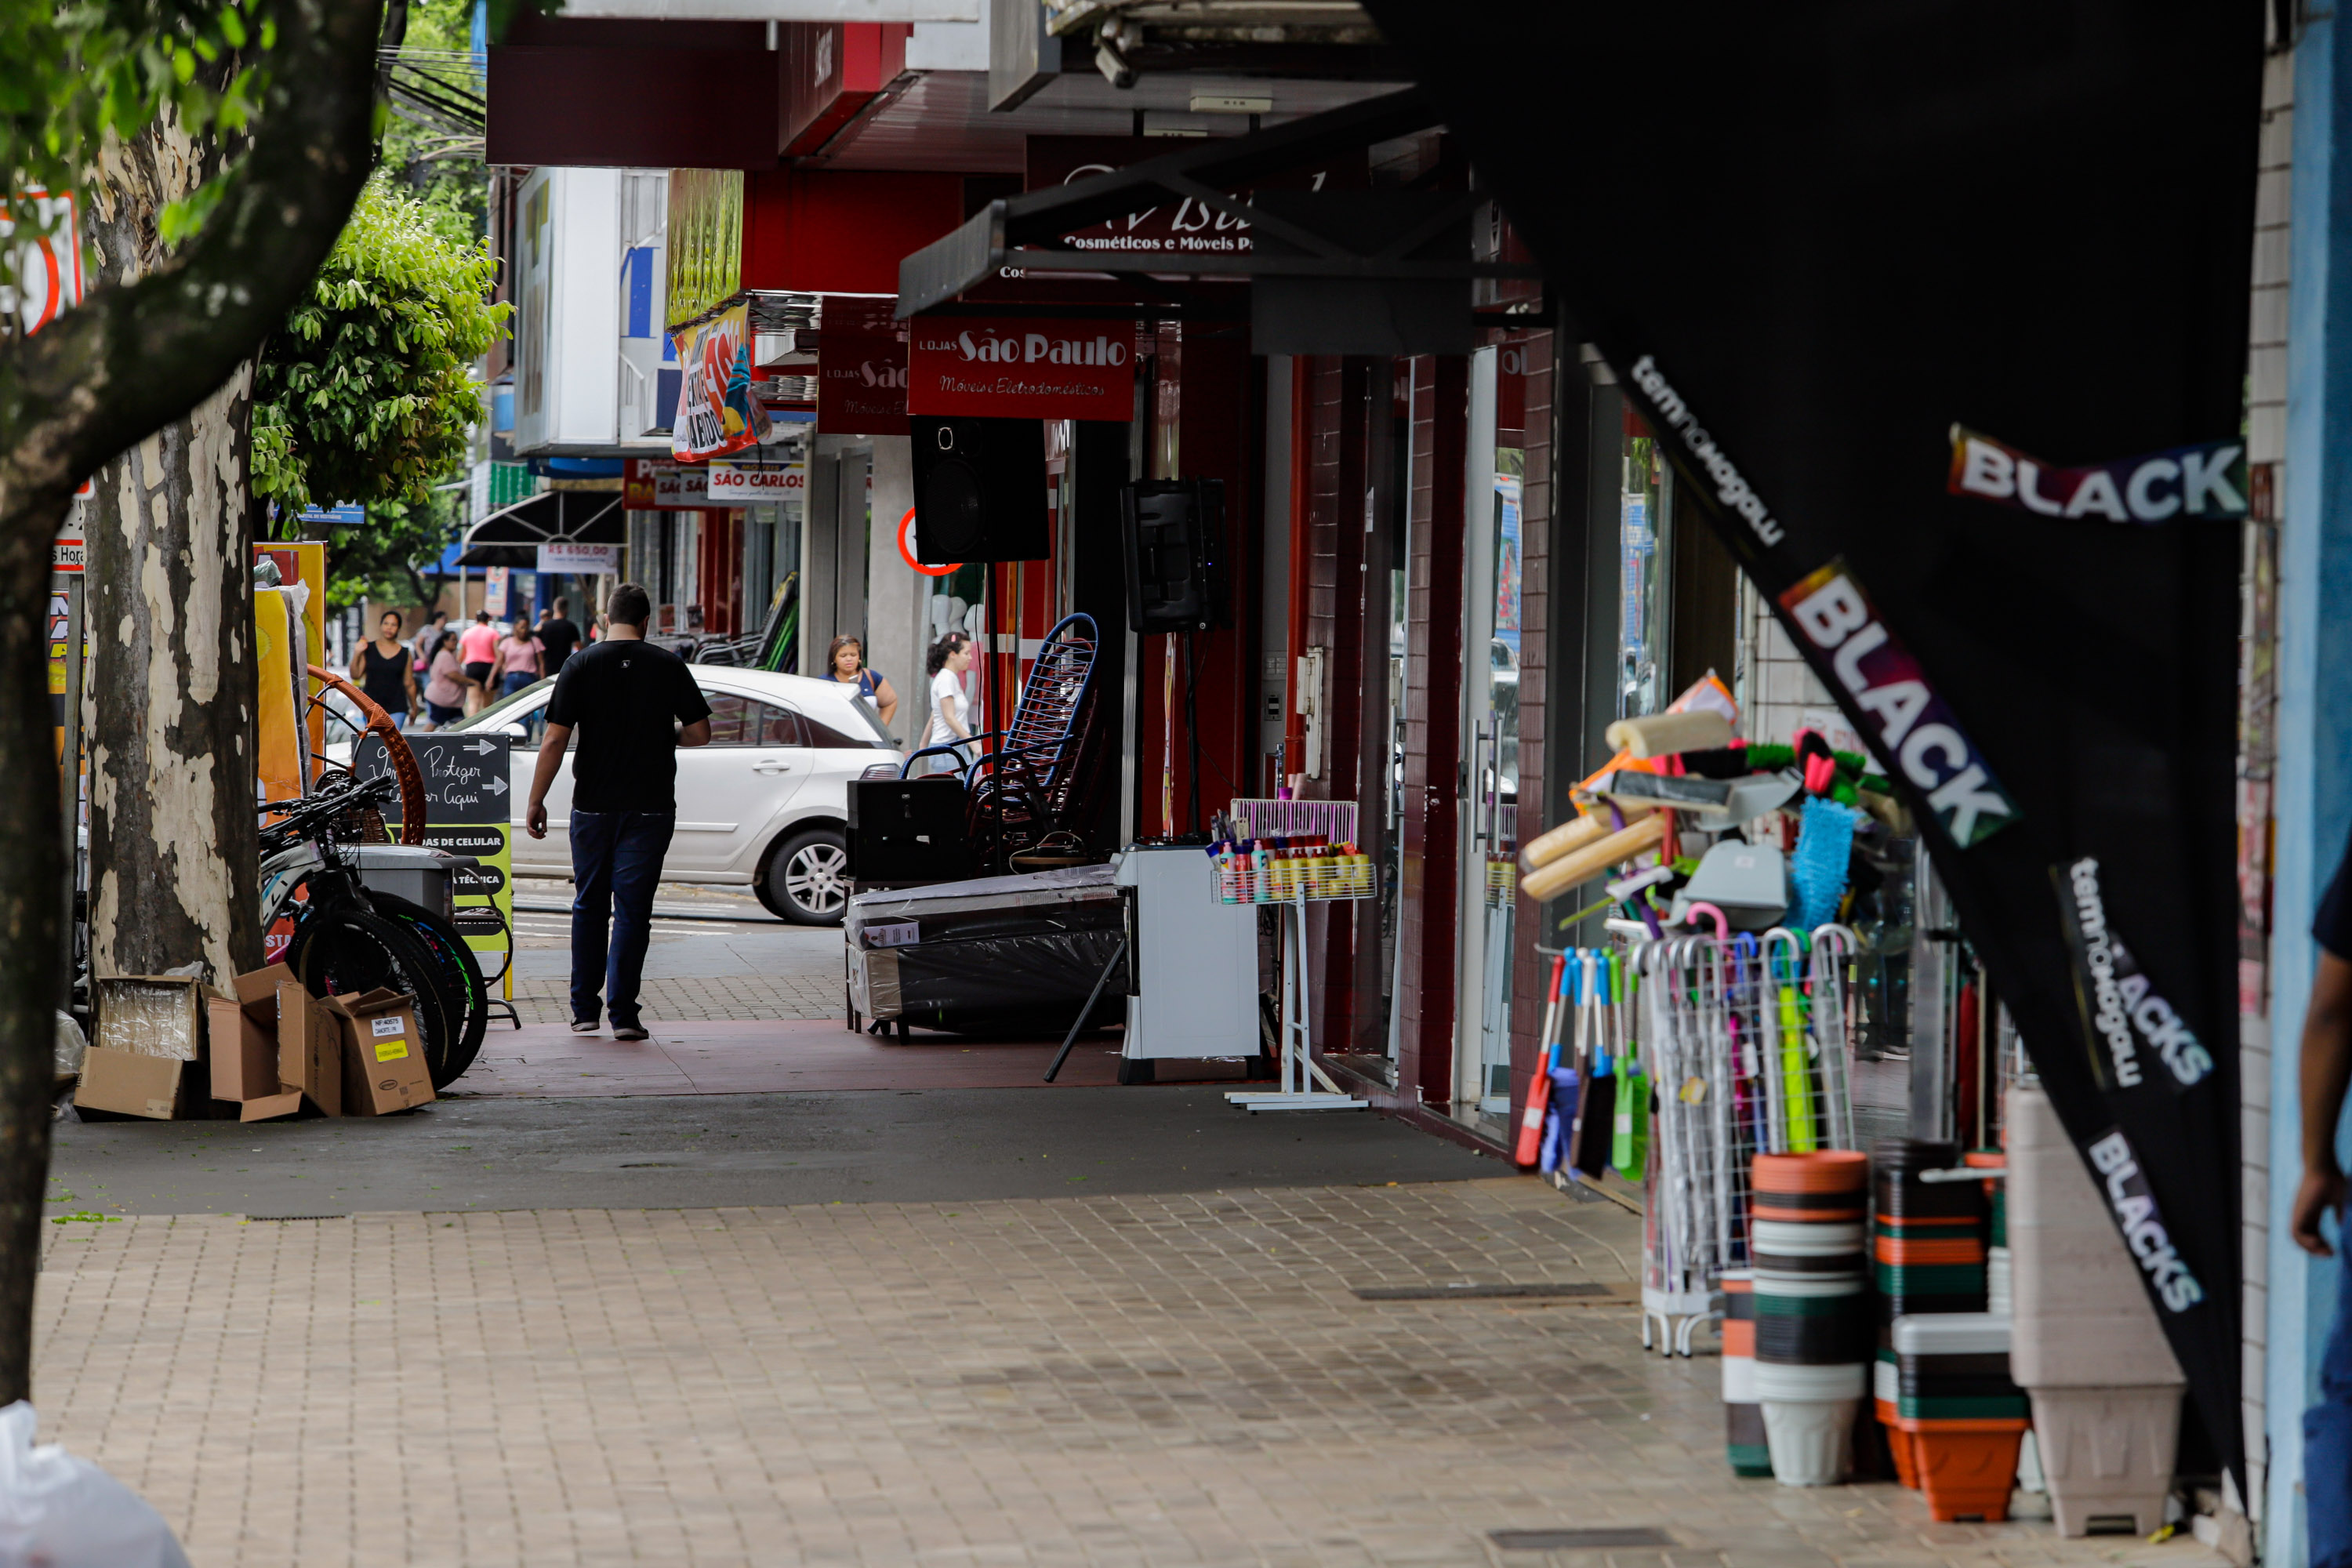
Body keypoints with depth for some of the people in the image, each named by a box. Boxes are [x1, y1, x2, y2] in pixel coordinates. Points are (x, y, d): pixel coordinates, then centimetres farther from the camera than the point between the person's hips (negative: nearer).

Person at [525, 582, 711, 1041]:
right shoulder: (669, 666, -2)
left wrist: (536, 801, 0)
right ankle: (622, 1012, -5)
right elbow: (700, 733, -1)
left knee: (589, 905, 13)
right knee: (632, 908, 1)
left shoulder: (581, 665, -3)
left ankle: (583, 1010, 16)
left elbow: (554, 741, -7)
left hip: (593, 806, 1)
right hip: (651, 808, -1)